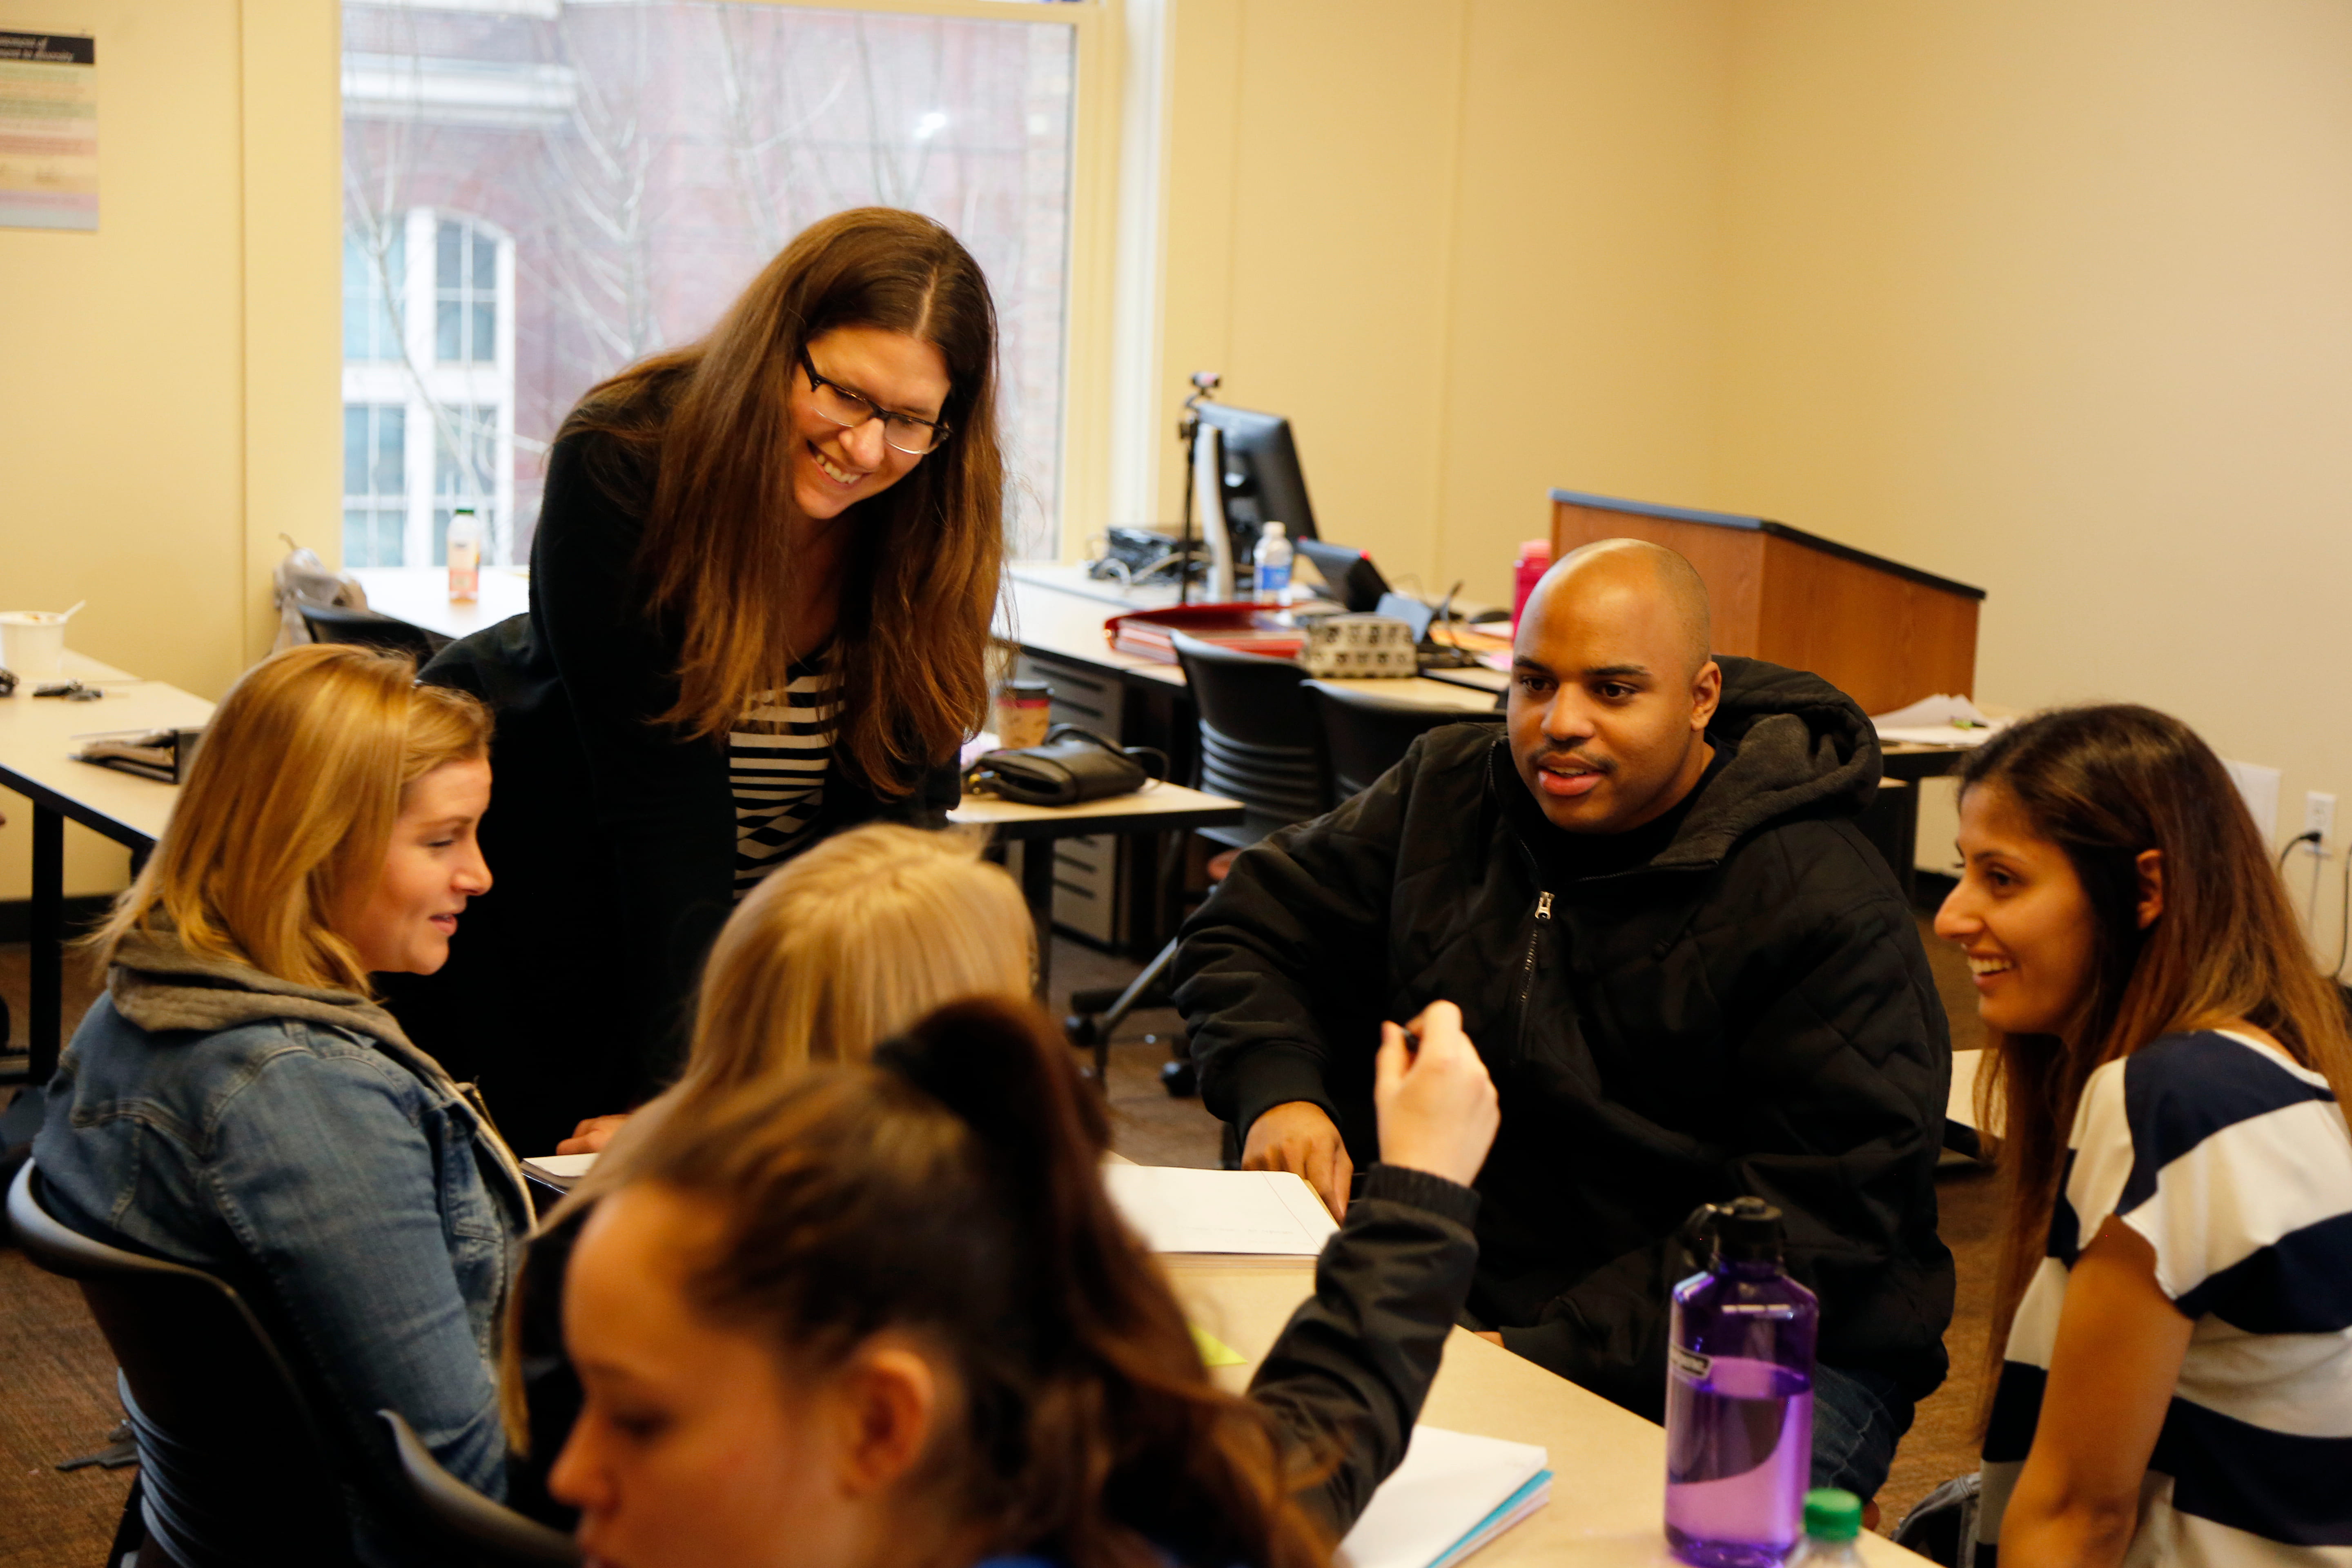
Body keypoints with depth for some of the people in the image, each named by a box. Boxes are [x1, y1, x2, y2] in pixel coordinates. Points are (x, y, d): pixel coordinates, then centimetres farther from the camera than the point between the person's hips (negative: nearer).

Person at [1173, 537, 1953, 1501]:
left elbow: (1820, 1217, -17)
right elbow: (1251, 928, 18)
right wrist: (1278, 1088, -5)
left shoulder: (1828, 907, -13)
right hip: (1469, 1308, 6)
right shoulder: (1449, 794, 7)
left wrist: (1551, 1351, -24)